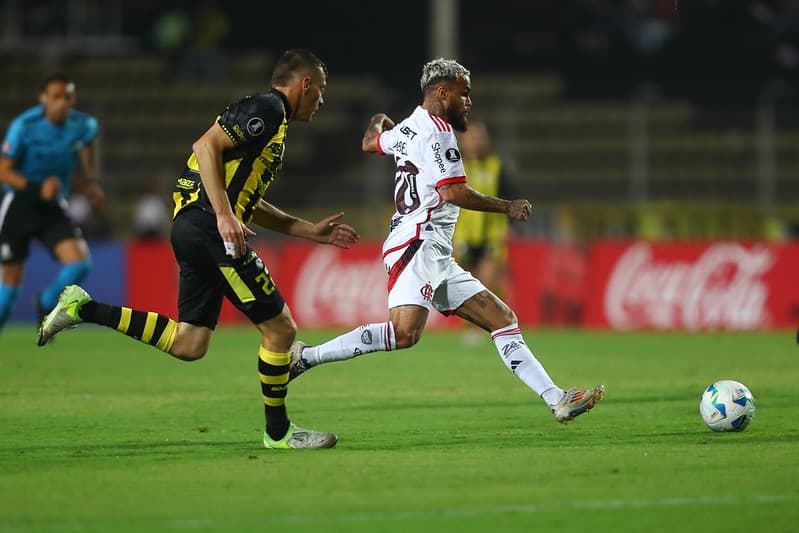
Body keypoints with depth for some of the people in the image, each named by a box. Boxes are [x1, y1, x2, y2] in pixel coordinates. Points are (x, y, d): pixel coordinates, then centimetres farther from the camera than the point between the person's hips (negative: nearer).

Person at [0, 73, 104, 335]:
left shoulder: (83, 126, -7)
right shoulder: (24, 126, -18)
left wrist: (91, 183, 4)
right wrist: (38, 189, -29)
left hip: (54, 206, 3)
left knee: (80, 264, -17)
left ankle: (46, 304, 13)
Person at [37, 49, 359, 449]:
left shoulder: (269, 116, 25)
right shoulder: (267, 109, -6)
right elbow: (207, 146, -19)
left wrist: (312, 231, 27)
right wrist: (224, 215, -24)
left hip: (194, 231, 10)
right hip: (211, 226, -10)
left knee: (188, 344, 8)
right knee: (280, 328, -3)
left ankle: (84, 309, 8)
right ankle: (279, 432, 7)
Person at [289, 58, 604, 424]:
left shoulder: (407, 129, 22)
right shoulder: (438, 129, -7)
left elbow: (369, 142, 43)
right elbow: (453, 192, -17)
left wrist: (379, 122, 66)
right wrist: (508, 207, -6)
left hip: (437, 259, 11)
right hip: (416, 246, -11)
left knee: (503, 319, 7)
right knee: (405, 332, -29)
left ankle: (557, 400, 2)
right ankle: (306, 356, -22)